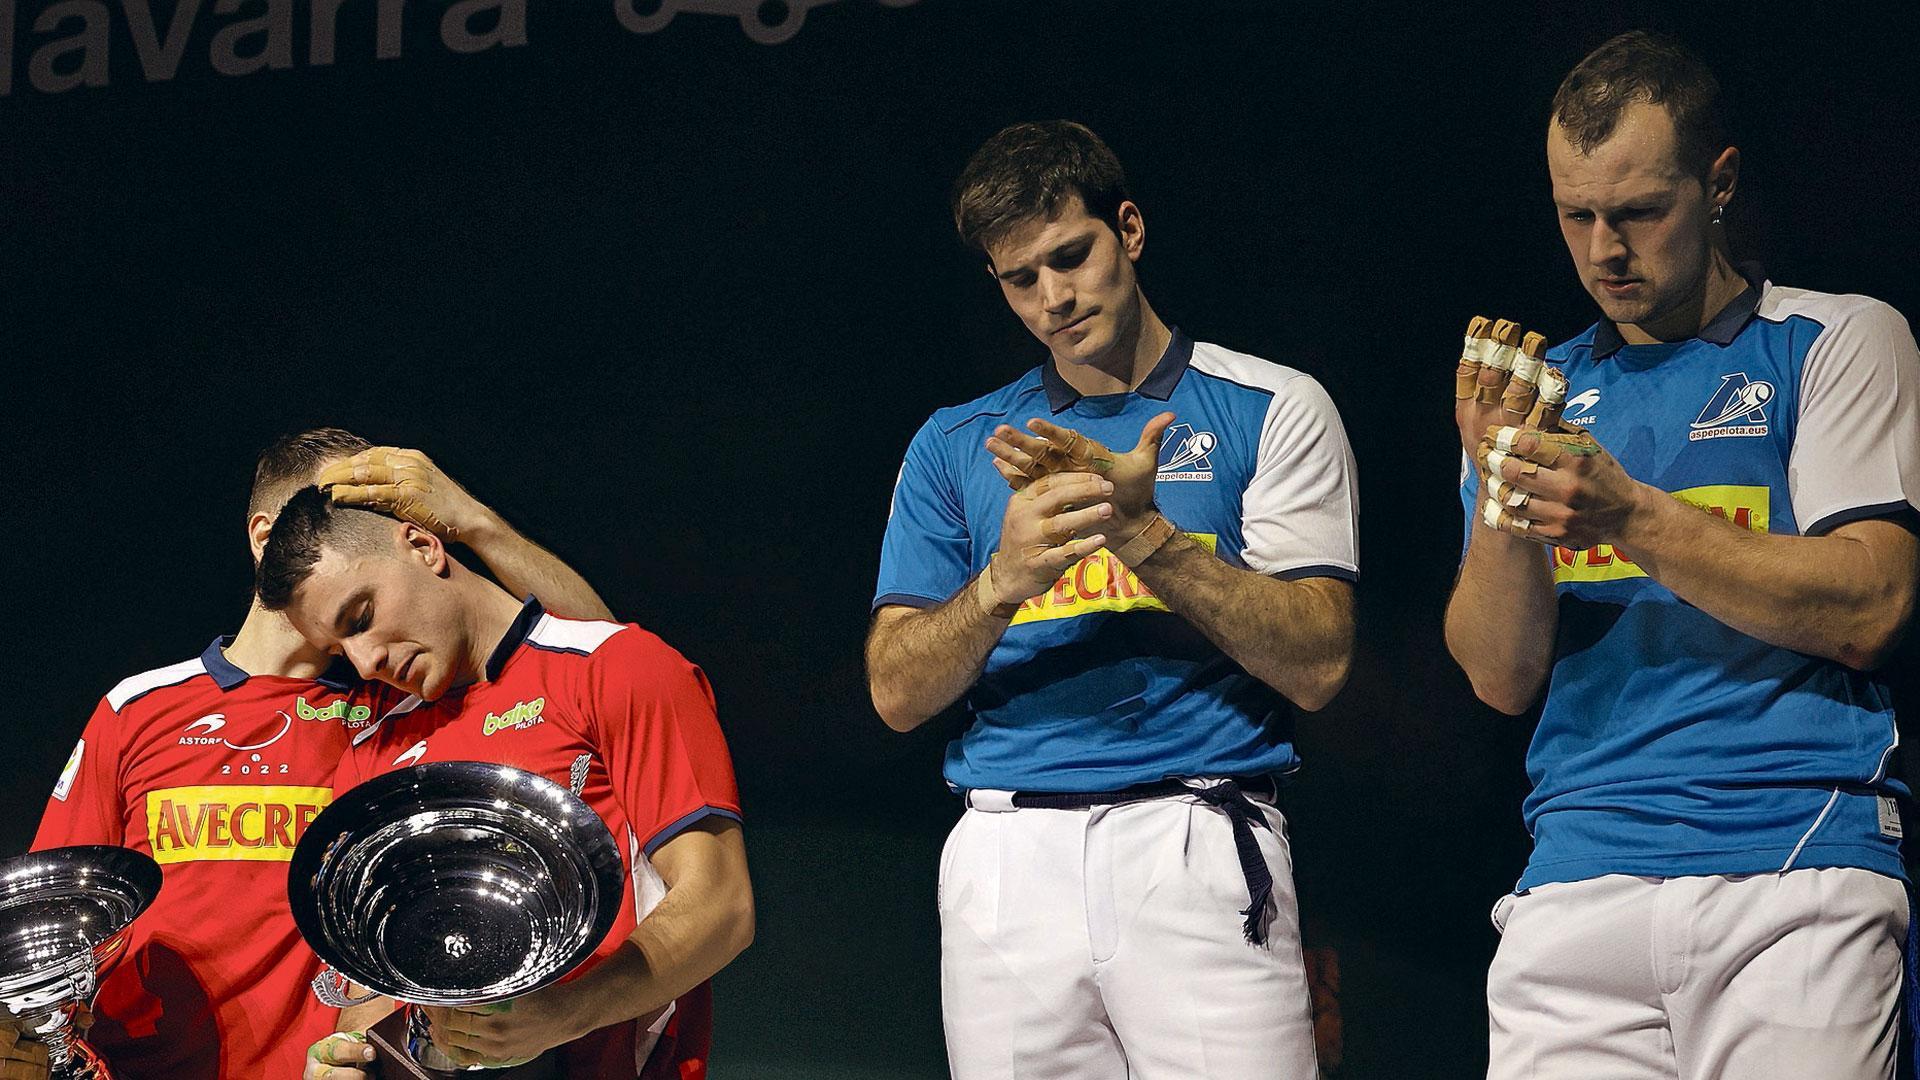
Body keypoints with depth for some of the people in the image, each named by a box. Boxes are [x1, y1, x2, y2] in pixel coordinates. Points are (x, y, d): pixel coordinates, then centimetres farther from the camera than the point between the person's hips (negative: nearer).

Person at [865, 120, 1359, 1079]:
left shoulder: (1271, 410, 7)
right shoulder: (954, 447, 15)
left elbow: (1316, 667, -2)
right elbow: (898, 695, 8)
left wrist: (1140, 532, -11)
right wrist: (1001, 582, -11)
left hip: (1200, 848, -2)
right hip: (1008, 854, 3)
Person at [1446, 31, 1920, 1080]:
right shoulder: (1544, 390, 17)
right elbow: (1501, 677, 9)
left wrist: (1631, 516, -13)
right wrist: (1499, 499, -9)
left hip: (1797, 870, -3)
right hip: (1576, 885, 3)